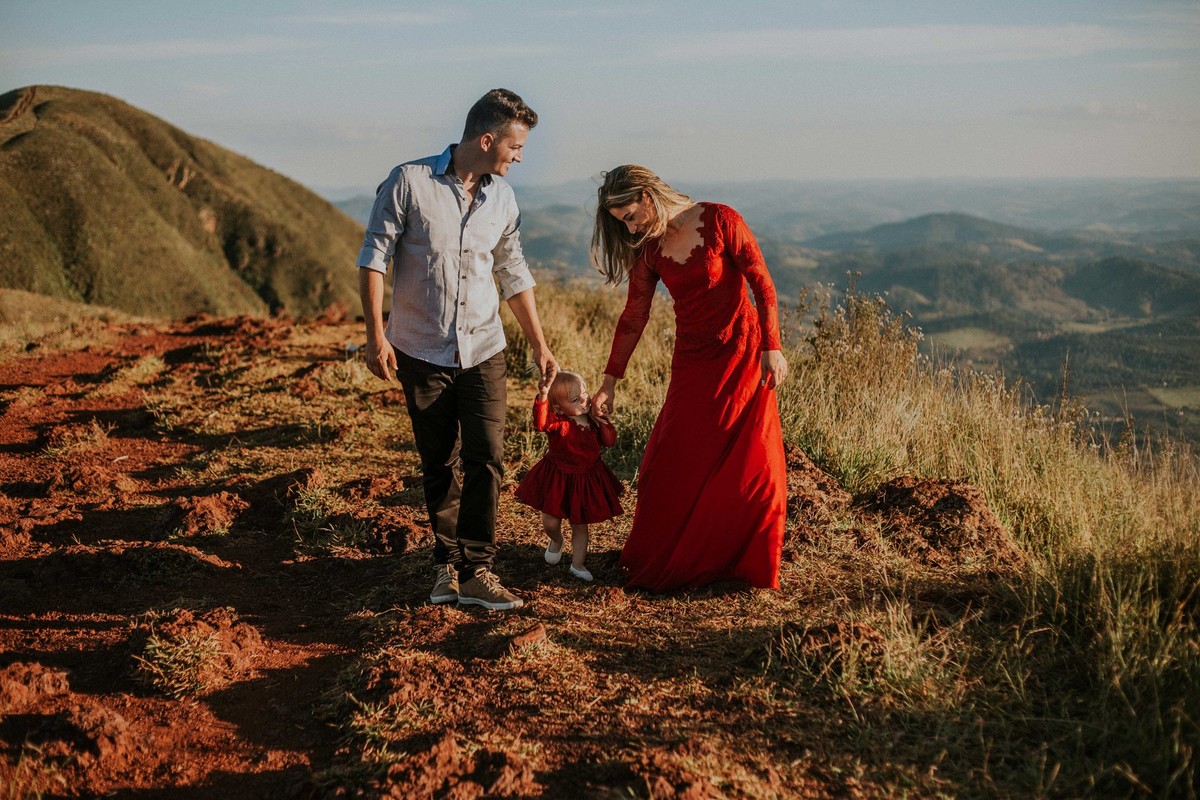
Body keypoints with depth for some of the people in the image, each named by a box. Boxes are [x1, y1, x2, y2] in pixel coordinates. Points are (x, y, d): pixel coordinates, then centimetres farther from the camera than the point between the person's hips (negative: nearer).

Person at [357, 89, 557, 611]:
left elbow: (514, 275, 15)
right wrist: (375, 334, -14)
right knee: (438, 466, 7)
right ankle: (447, 562, 22)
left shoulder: (502, 198, 6)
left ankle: (475, 571, -2)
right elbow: (373, 258, -7)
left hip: (483, 351, 3)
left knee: (486, 458, -8)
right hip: (421, 352, -3)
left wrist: (539, 346, 16)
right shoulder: (410, 182, -8)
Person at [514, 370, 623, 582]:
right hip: (556, 479, -3)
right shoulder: (559, 423, -22)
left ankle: (577, 564, 27)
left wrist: (602, 421, -18)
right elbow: (541, 423, -44)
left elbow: (610, 441, -4)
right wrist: (542, 397, -59)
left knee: (580, 525, 12)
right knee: (550, 523, 1)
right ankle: (556, 541, 38)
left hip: (586, 480, 3)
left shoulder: (593, 421, -4)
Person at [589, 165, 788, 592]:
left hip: (741, 355, -4)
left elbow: (763, 285, -7)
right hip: (691, 362, 4)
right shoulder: (648, 249, 4)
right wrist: (608, 382, 8)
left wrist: (771, 347, -12)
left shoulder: (721, 221, -10)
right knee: (672, 465, 0)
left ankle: (746, 562, 14)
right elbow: (633, 317, 9)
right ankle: (663, 563, 14)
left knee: (751, 462, -1)